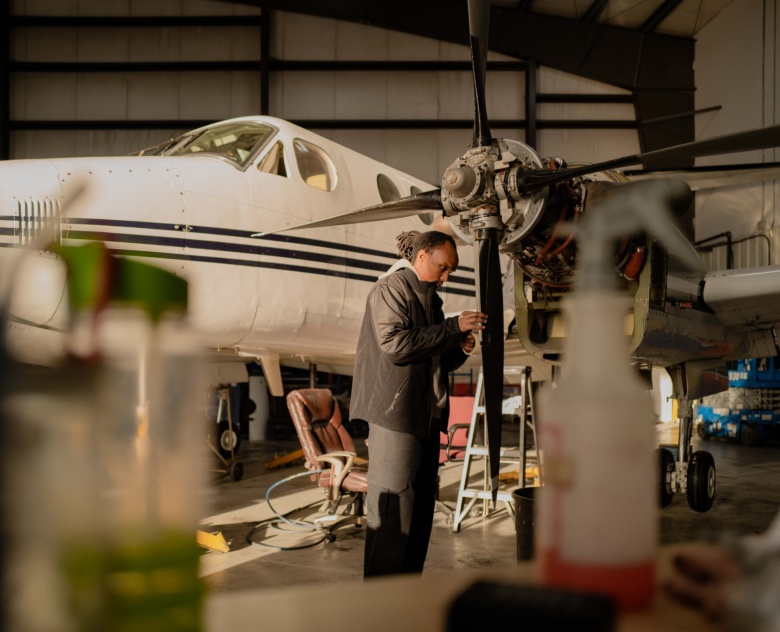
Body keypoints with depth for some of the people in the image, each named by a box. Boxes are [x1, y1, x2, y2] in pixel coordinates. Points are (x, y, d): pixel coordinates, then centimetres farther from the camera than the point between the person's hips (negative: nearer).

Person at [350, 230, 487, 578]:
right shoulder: (391, 288, -5)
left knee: (421, 506, 10)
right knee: (393, 506, -7)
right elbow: (396, 344, -19)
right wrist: (454, 327, -16)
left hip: (426, 415, 9)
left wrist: (459, 349, 5)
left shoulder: (429, 298, 21)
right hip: (394, 412, -9)